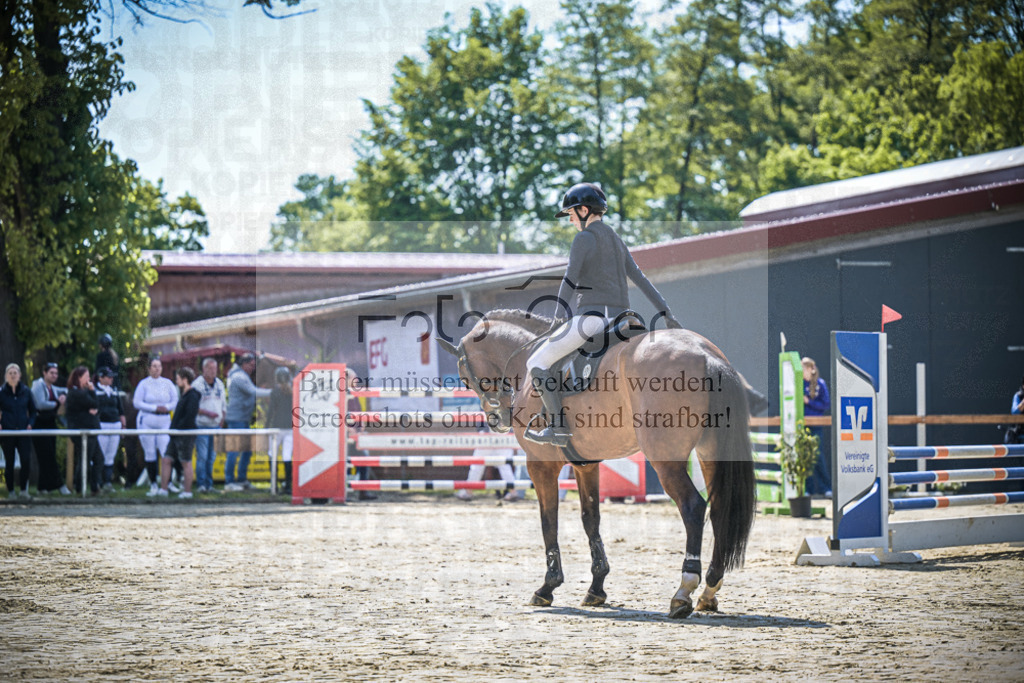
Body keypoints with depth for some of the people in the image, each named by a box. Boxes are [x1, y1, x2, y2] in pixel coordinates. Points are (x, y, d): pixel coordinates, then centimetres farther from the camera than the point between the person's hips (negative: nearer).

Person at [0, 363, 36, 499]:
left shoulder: (26, 392, 6)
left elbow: (33, 411, 14)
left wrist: (30, 423, -2)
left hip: (23, 431, 1)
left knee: (26, 460, -11)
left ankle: (23, 489, 1)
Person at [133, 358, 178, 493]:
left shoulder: (168, 383, 9)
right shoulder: (143, 384, 2)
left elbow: (175, 400, 9)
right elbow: (137, 403, -5)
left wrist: (166, 407, -10)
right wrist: (155, 408, -11)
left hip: (164, 420, 1)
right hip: (147, 421, -1)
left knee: (166, 452, -11)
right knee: (150, 453, 0)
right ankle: (153, 483, 8)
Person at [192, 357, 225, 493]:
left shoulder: (219, 384, 12)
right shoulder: (197, 384, -6)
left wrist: (222, 420, 9)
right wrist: (208, 413, -19)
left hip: (216, 426, 6)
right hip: (202, 426, -5)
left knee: (212, 457, 7)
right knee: (202, 456, -8)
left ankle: (209, 484, 12)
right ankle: (200, 484, -4)